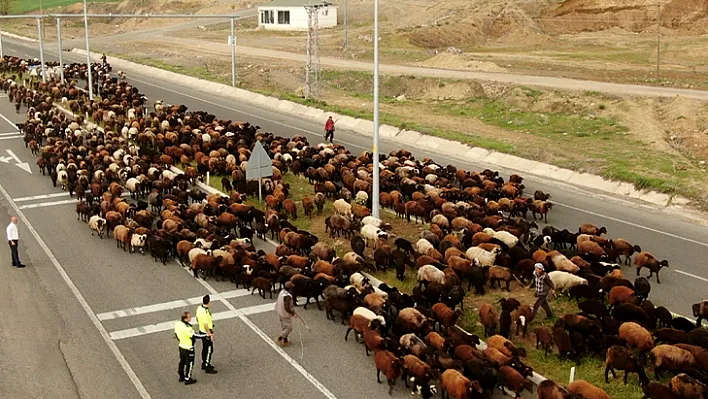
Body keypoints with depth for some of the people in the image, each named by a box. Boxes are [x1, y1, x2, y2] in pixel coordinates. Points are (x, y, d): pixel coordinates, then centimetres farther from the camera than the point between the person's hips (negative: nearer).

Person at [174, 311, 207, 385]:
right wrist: (206, 335, -20)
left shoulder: (177, 324, -8)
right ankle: (187, 379, 19)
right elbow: (195, 335, -27)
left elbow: (176, 333, 7)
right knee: (189, 363, 9)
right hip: (188, 349, -8)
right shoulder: (187, 328, -33)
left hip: (181, 346, 8)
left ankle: (181, 376, 39)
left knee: (182, 362, 23)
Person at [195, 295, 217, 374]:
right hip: (206, 332, -9)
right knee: (209, 350, 4)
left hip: (201, 330, 9)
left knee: (204, 348, 22)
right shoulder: (205, 312, -31)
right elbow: (205, 324, -27)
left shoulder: (199, 308, -4)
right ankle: (207, 368, 12)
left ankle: (204, 364, 35)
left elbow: (197, 318, 11)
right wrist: (210, 334, -19)